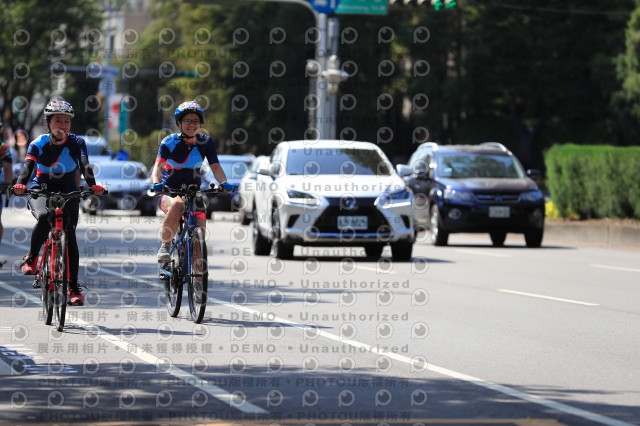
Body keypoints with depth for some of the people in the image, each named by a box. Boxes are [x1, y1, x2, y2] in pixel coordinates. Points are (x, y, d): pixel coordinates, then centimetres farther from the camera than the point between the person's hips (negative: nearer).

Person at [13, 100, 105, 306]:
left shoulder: (76, 143, -8)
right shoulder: (38, 144, -9)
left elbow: (85, 165, -24)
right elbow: (28, 165, -25)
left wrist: (92, 184, -44)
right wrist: (21, 183, -46)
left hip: (68, 193, 1)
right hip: (41, 191, -1)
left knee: (70, 234, -12)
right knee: (44, 217, -34)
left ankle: (74, 287, -5)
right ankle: (32, 258, -11)